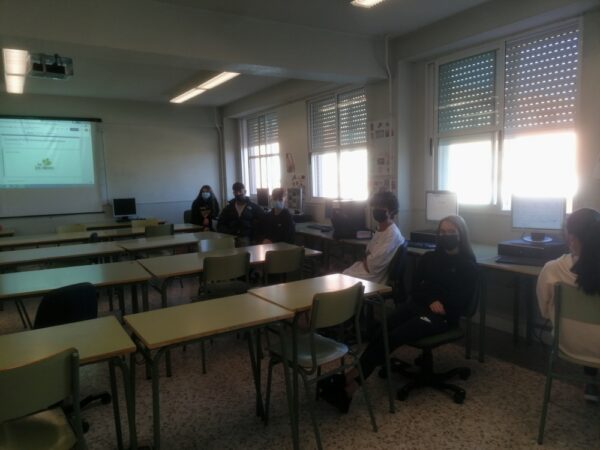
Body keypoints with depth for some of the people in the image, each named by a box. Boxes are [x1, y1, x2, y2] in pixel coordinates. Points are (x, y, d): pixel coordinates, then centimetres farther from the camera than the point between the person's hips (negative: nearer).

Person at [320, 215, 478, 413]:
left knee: (392, 338, -26)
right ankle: (349, 382, -33)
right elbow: (415, 287, 10)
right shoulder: (429, 257, 17)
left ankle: (349, 382, -30)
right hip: (417, 305, 5)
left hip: (442, 316, -5)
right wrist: (431, 300, -7)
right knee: (381, 333, -24)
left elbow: (461, 300, -4)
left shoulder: (468, 266, 3)